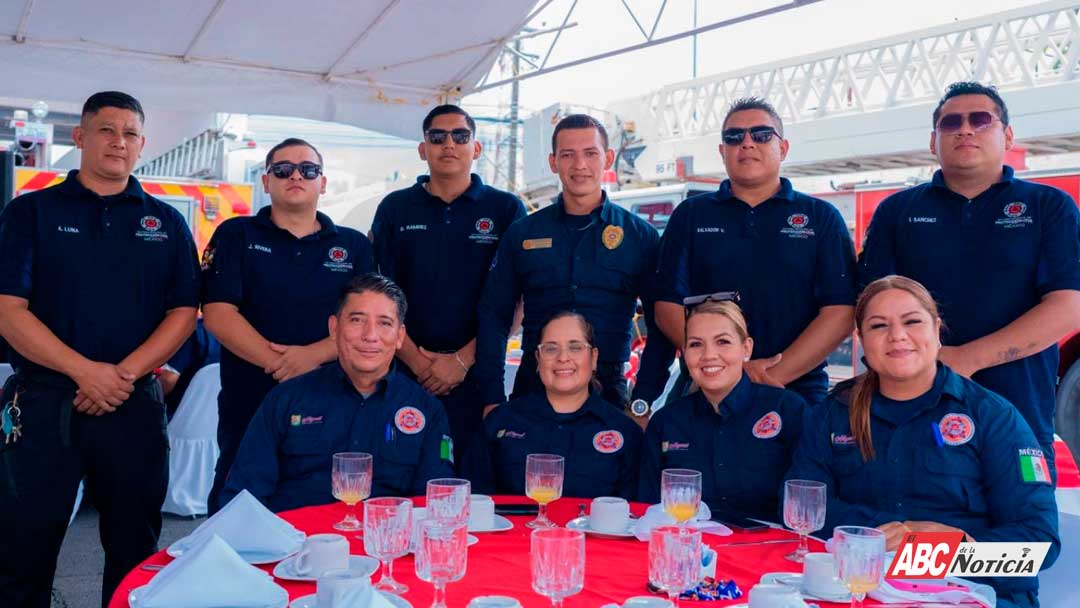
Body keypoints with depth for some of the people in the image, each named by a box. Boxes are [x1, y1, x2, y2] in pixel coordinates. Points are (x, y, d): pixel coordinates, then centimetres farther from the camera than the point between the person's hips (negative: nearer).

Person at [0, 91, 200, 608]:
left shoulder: (167, 222, 8)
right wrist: (84, 370, -16)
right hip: (43, 400, -1)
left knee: (136, 551, 11)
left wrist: (125, 374, -11)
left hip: (135, 404, 2)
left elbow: (183, 312, 2)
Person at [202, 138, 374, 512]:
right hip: (248, 407, -1)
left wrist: (314, 354, -17)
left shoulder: (354, 246, 9)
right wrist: (278, 363, -16)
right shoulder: (236, 235, 6)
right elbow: (217, 313, -5)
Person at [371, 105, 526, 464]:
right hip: (406, 371, 1)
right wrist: (416, 359, -7)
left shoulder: (506, 210, 3)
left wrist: (463, 359, -9)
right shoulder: (395, 208, 9)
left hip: (476, 372, -1)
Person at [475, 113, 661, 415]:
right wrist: (492, 398, -2)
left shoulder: (641, 235, 2)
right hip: (533, 385, 1)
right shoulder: (522, 233, 5)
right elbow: (494, 317, 5)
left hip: (608, 387, -1)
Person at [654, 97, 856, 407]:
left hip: (798, 391, 0)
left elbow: (839, 312, -3)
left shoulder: (822, 217, 5)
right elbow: (669, 306, -1)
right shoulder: (690, 215, 7)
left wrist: (776, 376, -15)